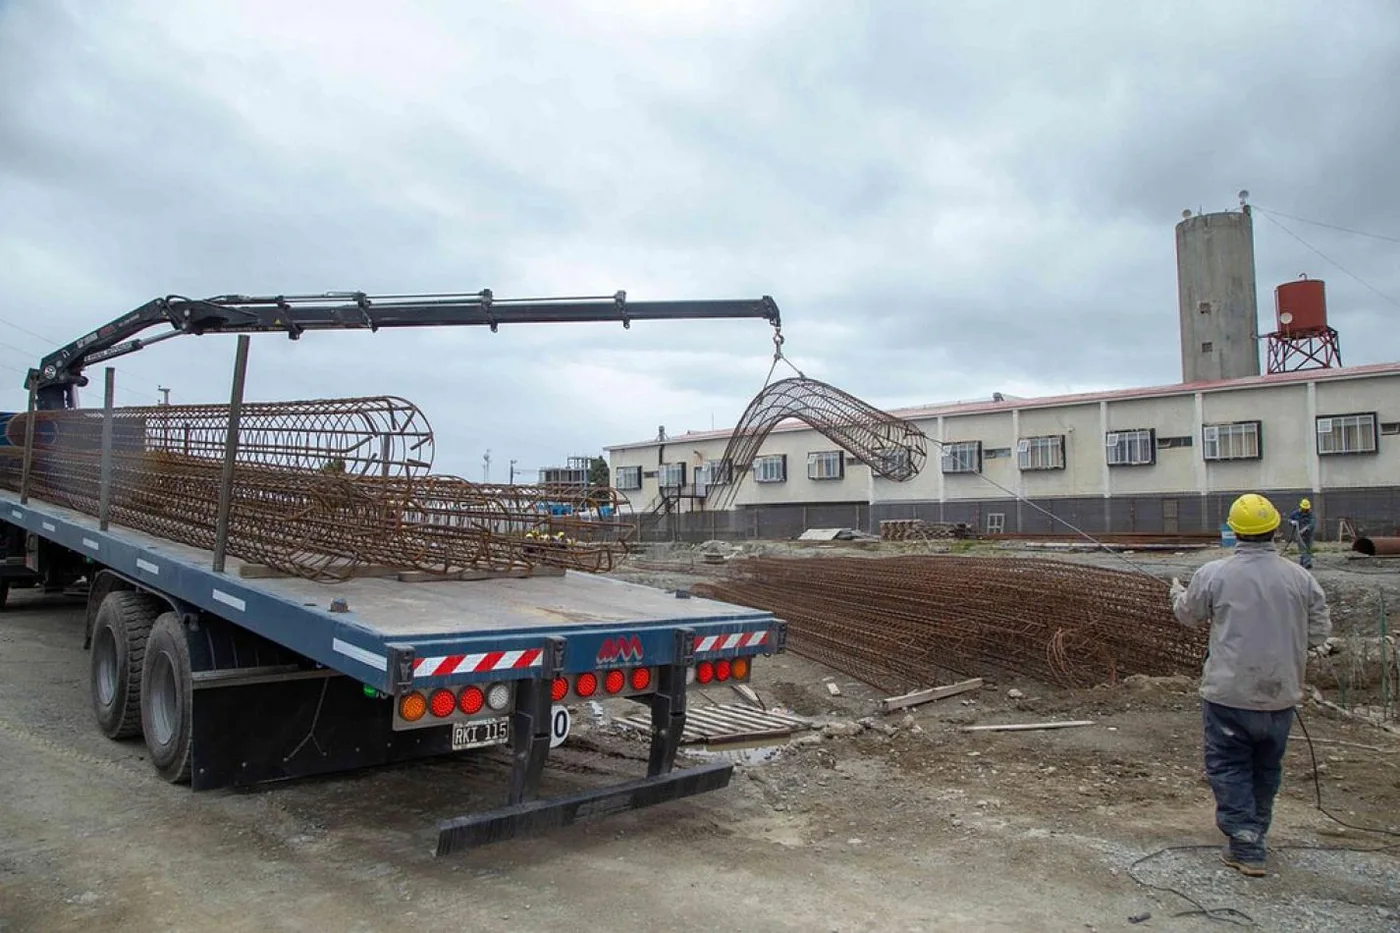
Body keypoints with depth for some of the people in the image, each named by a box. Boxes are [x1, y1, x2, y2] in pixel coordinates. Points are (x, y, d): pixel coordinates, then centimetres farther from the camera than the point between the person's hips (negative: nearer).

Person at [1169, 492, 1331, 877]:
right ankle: (1255, 834, 34)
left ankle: (1245, 847, 5)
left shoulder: (1213, 574, -12)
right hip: (1281, 694, 4)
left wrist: (1177, 592, 26)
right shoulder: (1300, 577, -5)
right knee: (1267, 768, 20)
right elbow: (1319, 633, 2)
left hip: (1229, 693, -4)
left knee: (1229, 767, 7)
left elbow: (1189, 617, 4)